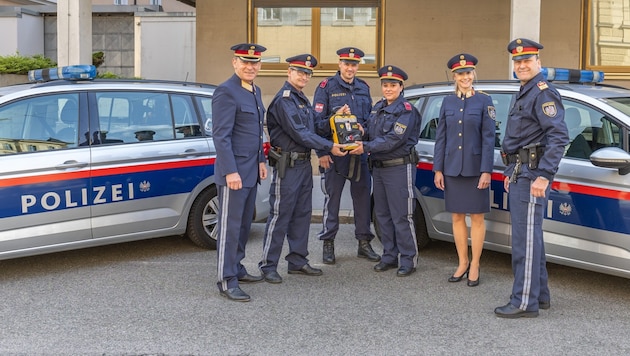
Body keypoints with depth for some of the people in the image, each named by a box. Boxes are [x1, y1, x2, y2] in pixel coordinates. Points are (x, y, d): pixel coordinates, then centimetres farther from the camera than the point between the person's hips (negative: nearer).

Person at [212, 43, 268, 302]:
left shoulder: (255, 91, 14)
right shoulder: (226, 92, -15)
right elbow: (221, 136, -19)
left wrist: (261, 161, 18)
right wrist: (231, 171, -23)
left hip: (251, 171, 9)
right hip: (233, 171, -9)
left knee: (244, 224, 16)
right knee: (230, 226, -3)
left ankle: (237, 269, 28)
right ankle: (227, 281, 3)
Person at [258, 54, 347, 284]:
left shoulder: (303, 99, 16)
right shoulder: (284, 100, -14)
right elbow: (299, 133, -19)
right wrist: (329, 147, -18)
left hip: (304, 163, 9)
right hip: (287, 165, -9)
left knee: (302, 214, 13)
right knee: (280, 216, -5)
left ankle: (298, 261, 22)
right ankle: (268, 266, 3)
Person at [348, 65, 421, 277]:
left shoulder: (406, 110, -10)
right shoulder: (378, 108, 14)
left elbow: (394, 139, -19)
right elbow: (370, 134, 16)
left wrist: (366, 148, -20)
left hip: (399, 168, -8)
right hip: (378, 168, 8)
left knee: (401, 217, -5)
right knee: (382, 215, 12)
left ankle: (408, 260, 4)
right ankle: (389, 257, 22)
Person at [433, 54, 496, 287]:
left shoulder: (484, 101, -2)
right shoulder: (448, 103, 8)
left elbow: (488, 138, -6)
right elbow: (440, 138, 8)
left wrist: (486, 171, -12)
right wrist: (438, 169, 3)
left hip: (475, 169, -3)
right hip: (452, 169, 3)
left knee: (476, 217, 4)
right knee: (457, 217, 9)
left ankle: (474, 266, 12)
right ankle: (462, 263, 21)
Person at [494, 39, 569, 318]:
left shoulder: (543, 93, -12)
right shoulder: (525, 94, 20)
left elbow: (559, 137, -21)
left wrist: (544, 176, -25)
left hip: (531, 176, -11)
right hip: (520, 174, 11)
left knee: (526, 239, -9)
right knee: (528, 237, 15)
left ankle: (525, 302, -4)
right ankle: (539, 295, 24)